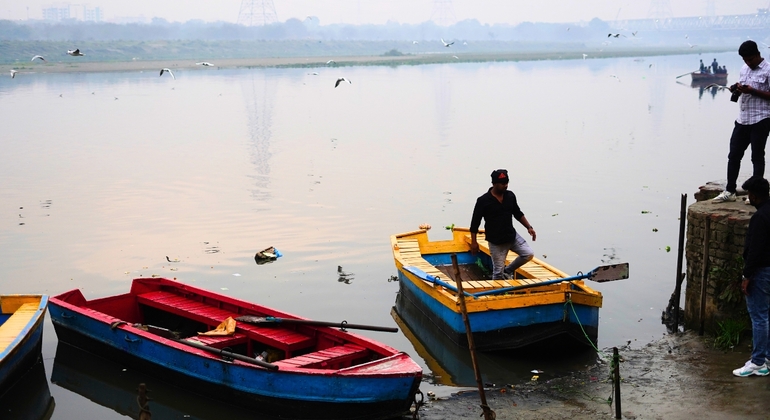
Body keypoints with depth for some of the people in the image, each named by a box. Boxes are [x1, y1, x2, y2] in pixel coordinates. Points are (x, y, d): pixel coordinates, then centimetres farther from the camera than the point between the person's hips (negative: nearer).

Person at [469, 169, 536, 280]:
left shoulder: (510, 196, 1)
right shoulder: (483, 201, -14)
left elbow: (518, 214, 15)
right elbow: (475, 223, -9)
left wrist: (529, 227, 5)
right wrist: (473, 242, -10)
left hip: (512, 236, 5)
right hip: (496, 241, -5)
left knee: (529, 254, -5)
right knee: (498, 272, 0)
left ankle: (507, 271, 15)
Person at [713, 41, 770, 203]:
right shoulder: (744, 69, 13)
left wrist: (752, 91, -22)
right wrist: (737, 90, 0)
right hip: (742, 118, 7)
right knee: (734, 154, 7)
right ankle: (729, 191, 13)